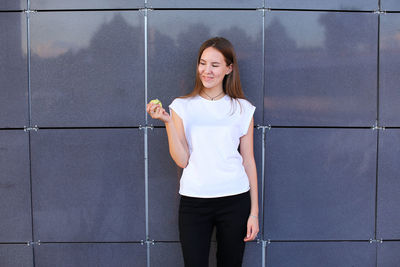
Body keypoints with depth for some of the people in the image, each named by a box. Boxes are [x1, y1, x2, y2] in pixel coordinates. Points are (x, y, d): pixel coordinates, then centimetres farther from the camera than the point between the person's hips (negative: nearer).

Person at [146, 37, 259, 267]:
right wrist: (168, 122, -12)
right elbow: (182, 160, -2)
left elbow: (248, 161, 6)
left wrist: (254, 212, 3)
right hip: (193, 200, 0)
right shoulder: (182, 106, 5)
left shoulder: (242, 109, 6)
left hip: (234, 199, 1)